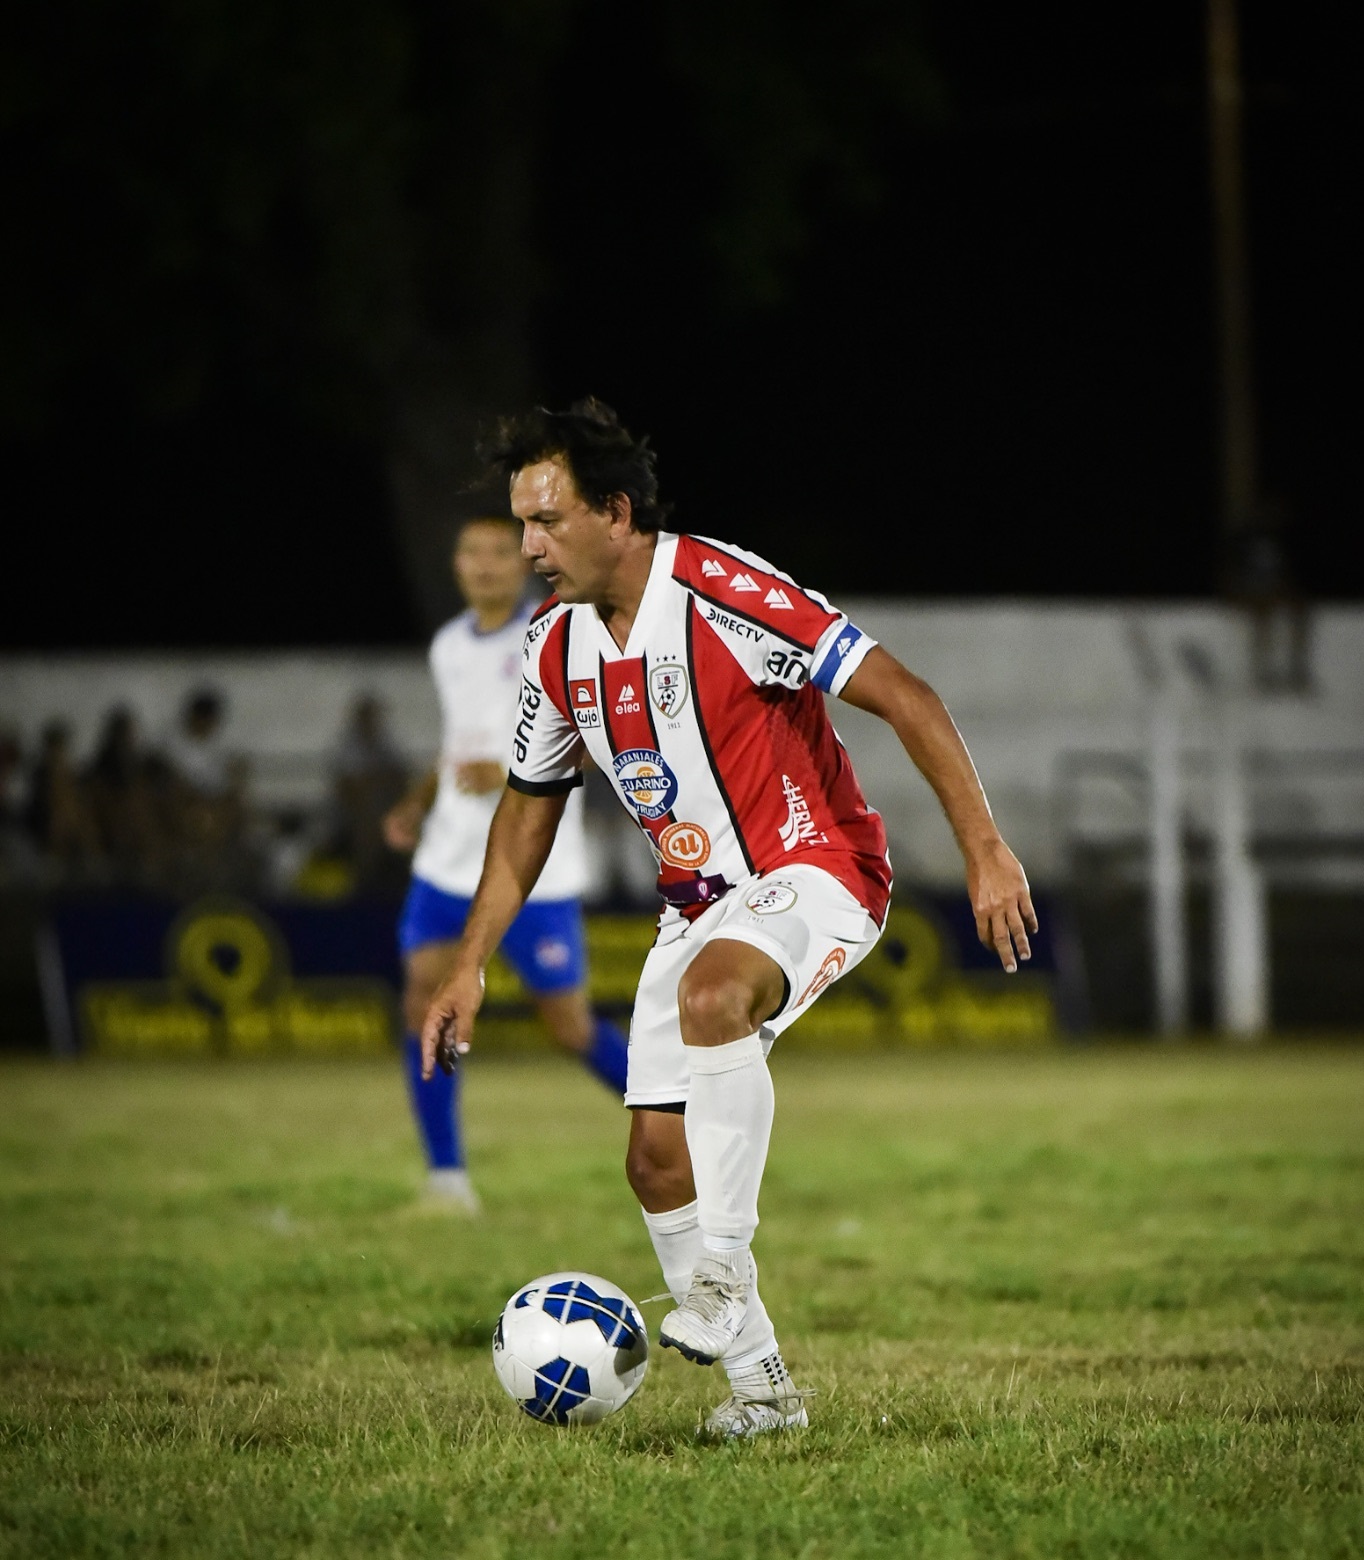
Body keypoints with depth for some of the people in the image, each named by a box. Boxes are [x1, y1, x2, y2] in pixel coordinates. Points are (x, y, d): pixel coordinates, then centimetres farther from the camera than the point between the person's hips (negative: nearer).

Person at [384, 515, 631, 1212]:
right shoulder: (448, 648, 12)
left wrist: (512, 775, -23)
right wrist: (417, 802, 9)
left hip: (535, 869, -6)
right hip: (448, 861, 6)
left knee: (570, 1025, -1)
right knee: (425, 1003, -9)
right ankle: (447, 1177, -3)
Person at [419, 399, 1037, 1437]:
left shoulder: (722, 595, -21)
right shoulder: (556, 649, 1)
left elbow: (904, 696, -21)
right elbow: (529, 806, 17)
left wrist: (985, 851, -25)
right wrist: (471, 966, 12)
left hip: (816, 869, -8)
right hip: (701, 906, 8)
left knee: (711, 994, -39)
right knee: (656, 1158, 0)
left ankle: (724, 1276, -34)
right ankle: (762, 1386, 13)